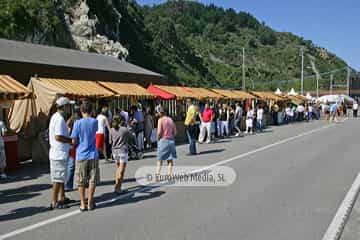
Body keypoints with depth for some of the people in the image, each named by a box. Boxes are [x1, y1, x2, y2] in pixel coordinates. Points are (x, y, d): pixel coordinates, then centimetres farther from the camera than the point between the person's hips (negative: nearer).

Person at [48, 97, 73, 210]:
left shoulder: (55, 117, 13)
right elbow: (58, 137, -26)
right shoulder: (60, 119, -19)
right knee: (58, 179, -2)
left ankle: (61, 198, 29)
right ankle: (54, 202, 5)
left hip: (56, 152, 10)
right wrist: (71, 140, -17)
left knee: (60, 178, 18)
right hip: (60, 153, -10)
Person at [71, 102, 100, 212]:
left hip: (81, 156, -1)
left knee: (81, 182, 9)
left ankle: (83, 204, 13)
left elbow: (74, 141, -8)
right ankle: (90, 203, 13)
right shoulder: (95, 122, -2)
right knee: (92, 180, 9)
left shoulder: (78, 123, -9)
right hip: (93, 155, 1)